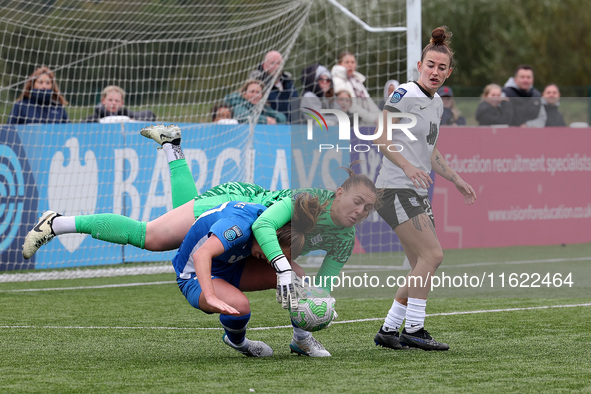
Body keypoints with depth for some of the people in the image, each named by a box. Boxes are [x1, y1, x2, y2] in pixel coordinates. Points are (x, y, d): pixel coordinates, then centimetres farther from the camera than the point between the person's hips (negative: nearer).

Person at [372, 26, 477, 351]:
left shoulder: (436, 104, 17)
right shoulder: (405, 95, -9)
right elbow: (380, 137, -16)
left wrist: (456, 180, 24)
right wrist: (407, 165, -26)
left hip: (417, 193, 9)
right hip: (395, 188, -9)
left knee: (423, 266, 6)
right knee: (432, 254, -16)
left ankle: (388, 330, 13)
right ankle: (413, 329, -11)